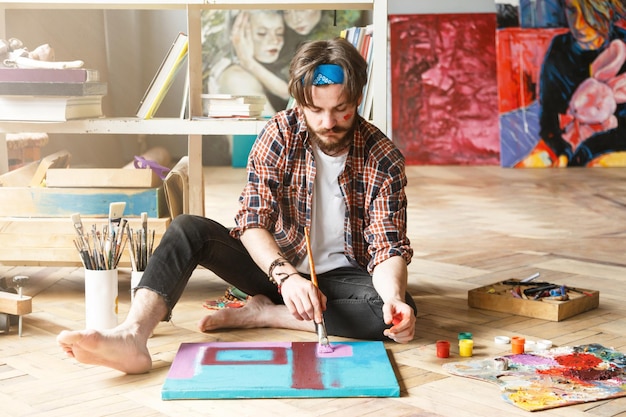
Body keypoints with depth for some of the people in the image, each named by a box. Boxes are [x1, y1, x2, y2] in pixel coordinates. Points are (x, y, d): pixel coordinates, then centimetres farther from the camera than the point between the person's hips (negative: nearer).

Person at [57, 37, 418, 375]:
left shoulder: (384, 159, -14)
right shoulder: (280, 135, -11)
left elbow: (389, 247, -18)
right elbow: (253, 221, -18)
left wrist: (394, 297, -41)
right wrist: (286, 276, -37)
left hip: (340, 276, -1)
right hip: (277, 265, 1)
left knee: (400, 314, -33)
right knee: (188, 229, -21)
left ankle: (262, 313, -23)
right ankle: (133, 335, -44)